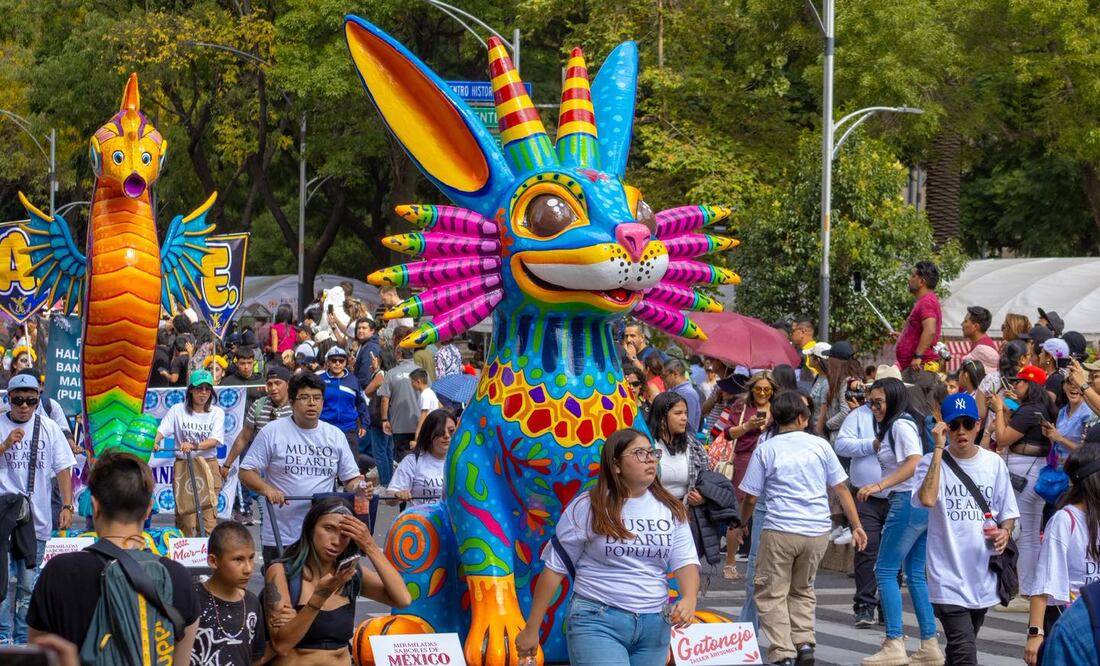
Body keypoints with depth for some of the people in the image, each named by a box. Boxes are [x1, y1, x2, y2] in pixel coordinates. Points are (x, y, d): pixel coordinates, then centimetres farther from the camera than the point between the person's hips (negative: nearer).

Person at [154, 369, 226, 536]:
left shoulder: (217, 413, 4)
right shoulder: (177, 410, 4)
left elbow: (215, 440, -9)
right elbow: (162, 430, -7)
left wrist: (194, 446, -26)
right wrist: (154, 441, -30)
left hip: (208, 467, 0)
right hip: (183, 468, 0)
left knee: (208, 516, -5)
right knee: (186, 519, -3)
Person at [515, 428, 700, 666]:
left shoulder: (671, 510, 7)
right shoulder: (587, 507, -5)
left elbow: (685, 561, 3)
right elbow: (554, 567, -1)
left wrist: (689, 599, -21)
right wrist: (532, 629, -1)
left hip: (655, 624, 5)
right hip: (597, 621, -5)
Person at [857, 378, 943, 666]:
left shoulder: (901, 424, -10)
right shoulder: (890, 427, 20)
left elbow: (914, 463, -23)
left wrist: (879, 485, -27)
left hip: (909, 502, -10)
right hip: (922, 503, 10)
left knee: (885, 571, -6)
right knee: (915, 575, 11)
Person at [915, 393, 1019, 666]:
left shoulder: (994, 463, 6)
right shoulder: (932, 462, -4)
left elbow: (1008, 513, 15)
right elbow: (927, 499, -25)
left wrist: (1004, 531, -9)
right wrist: (939, 449, -20)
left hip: (984, 574, 5)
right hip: (949, 578, -5)